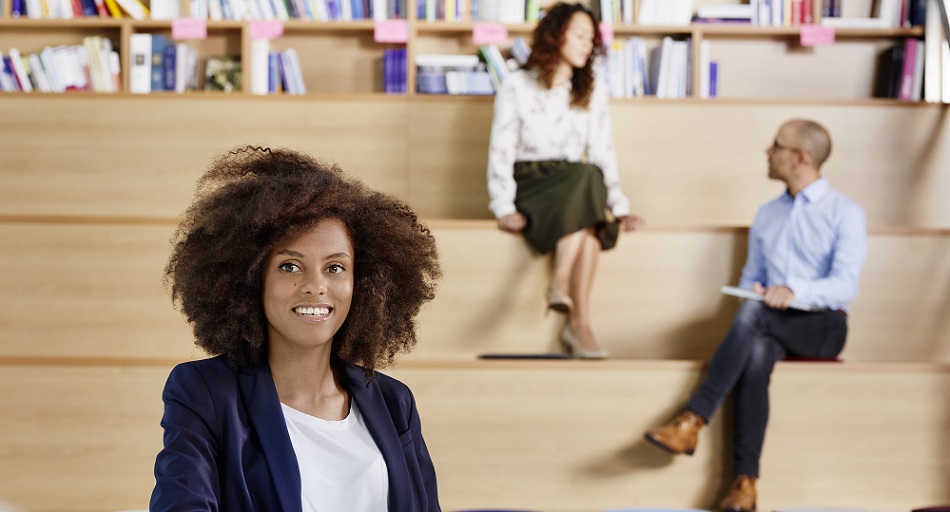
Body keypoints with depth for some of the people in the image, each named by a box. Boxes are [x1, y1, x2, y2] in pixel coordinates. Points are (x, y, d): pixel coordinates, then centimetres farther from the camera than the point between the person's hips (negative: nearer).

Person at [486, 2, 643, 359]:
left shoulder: (593, 91, 15)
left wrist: (619, 206, -4)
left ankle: (578, 323, -37)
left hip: (579, 186, 3)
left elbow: (603, 153, 9)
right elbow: (501, 150, -3)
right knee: (585, 177, -35)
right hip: (529, 184, -3)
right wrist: (504, 208, -16)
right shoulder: (517, 86, 3)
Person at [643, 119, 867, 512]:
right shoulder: (767, 215, 22)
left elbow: (845, 285, -12)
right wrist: (752, 291, -2)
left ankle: (694, 419, -37)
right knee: (755, 353, -34)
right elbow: (751, 277, 23)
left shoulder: (845, 214, 2)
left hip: (823, 326, -4)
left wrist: (795, 291, -30)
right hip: (771, 327, 4)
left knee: (754, 312, -34)